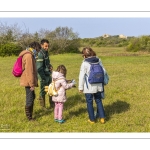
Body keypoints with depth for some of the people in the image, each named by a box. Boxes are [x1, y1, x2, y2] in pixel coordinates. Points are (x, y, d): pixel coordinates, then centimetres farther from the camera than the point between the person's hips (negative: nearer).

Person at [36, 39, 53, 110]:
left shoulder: (46, 52, 8)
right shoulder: (40, 54, -19)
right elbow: (39, 68, -22)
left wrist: (50, 66, 0)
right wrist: (44, 78, -20)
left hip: (48, 75, 9)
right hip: (43, 76, -9)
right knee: (43, 92, 4)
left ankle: (52, 105, 30)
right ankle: (43, 107, 20)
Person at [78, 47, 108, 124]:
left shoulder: (84, 63, -13)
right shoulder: (98, 60, -2)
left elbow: (82, 76, -11)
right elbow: (104, 71, 4)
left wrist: (80, 87, -2)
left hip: (89, 87, -4)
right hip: (98, 86, 4)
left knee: (89, 102, 11)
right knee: (99, 101, 20)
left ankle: (92, 119, 20)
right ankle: (102, 117, 19)